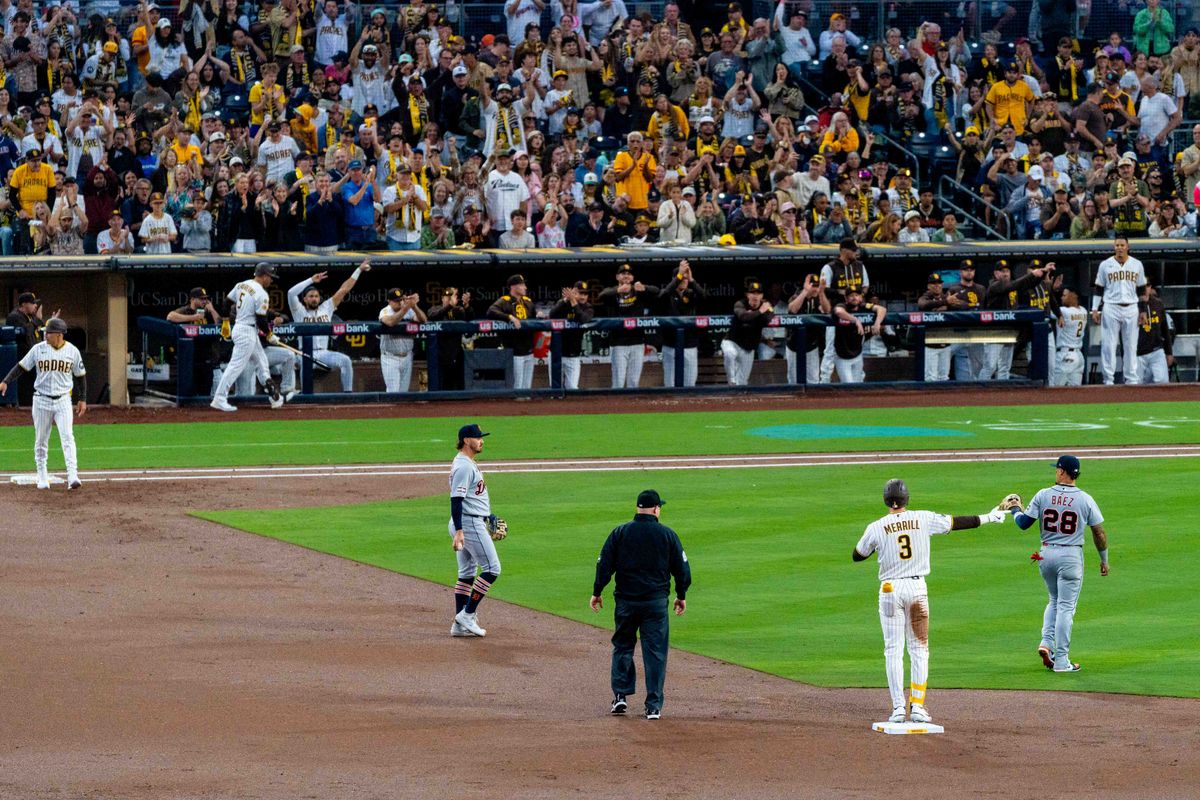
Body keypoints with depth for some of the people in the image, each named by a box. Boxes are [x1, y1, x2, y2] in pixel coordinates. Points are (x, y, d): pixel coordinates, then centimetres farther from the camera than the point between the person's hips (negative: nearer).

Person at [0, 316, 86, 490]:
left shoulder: (72, 351, 0)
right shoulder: (38, 349, -2)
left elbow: (80, 376, 9)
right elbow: (21, 366, 2)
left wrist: (82, 399, 8)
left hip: (63, 400, -1)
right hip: (41, 400, 1)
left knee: (67, 437, -13)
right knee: (41, 440, 6)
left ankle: (72, 477, -19)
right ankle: (42, 477, 17)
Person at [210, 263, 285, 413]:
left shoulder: (241, 285, 8)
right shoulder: (261, 294, -16)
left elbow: (227, 302, 12)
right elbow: (261, 319, -16)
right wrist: (270, 335, -2)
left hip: (238, 326, 10)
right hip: (248, 332, -10)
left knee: (261, 364, 16)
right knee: (237, 365, -9)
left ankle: (275, 398, 21)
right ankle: (219, 399, -11)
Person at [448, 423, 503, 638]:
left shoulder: (469, 464, 16)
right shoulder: (463, 466, -17)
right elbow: (456, 499, -23)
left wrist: (488, 516, 28)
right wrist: (459, 531, -29)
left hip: (473, 523, 11)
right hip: (469, 524, -11)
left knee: (467, 574, 11)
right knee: (491, 568, -8)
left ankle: (460, 624, 12)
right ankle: (468, 614, -8)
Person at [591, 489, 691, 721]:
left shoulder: (619, 533, -1)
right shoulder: (667, 535, -1)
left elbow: (604, 565, -1)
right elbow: (682, 568, 3)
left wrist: (597, 592, 8)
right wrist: (681, 595, 16)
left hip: (625, 601, 1)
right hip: (656, 601, -1)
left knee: (622, 647, 16)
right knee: (655, 652, 3)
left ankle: (620, 695, 9)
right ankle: (654, 706, 0)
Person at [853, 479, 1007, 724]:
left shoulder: (876, 528, -5)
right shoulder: (923, 519, -2)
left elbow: (857, 556, 7)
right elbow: (957, 522, 7)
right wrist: (987, 518, 20)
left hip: (890, 590, -1)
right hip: (917, 587, 1)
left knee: (893, 649, 4)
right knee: (919, 649, 8)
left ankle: (898, 708, -2)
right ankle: (917, 706, 3)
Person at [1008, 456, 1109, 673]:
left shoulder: (1043, 496, -4)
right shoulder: (1085, 499, -6)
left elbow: (1023, 524, 1)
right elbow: (1099, 533, -2)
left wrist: (1016, 510, 22)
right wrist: (1104, 559, 11)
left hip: (1046, 555, 2)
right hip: (1071, 556, -2)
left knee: (1055, 600, 23)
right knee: (1066, 607, 2)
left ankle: (1046, 642, 4)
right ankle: (1061, 660, 0)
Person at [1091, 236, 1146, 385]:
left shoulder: (1137, 265, 8)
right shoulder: (1105, 265, 3)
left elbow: (1142, 289, 12)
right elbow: (1098, 289, 6)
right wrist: (1095, 309, -2)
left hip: (1131, 308, 2)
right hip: (1110, 308, -2)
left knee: (1131, 346, 3)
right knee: (1108, 345, -4)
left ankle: (1131, 380, 7)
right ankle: (1108, 379, -1)